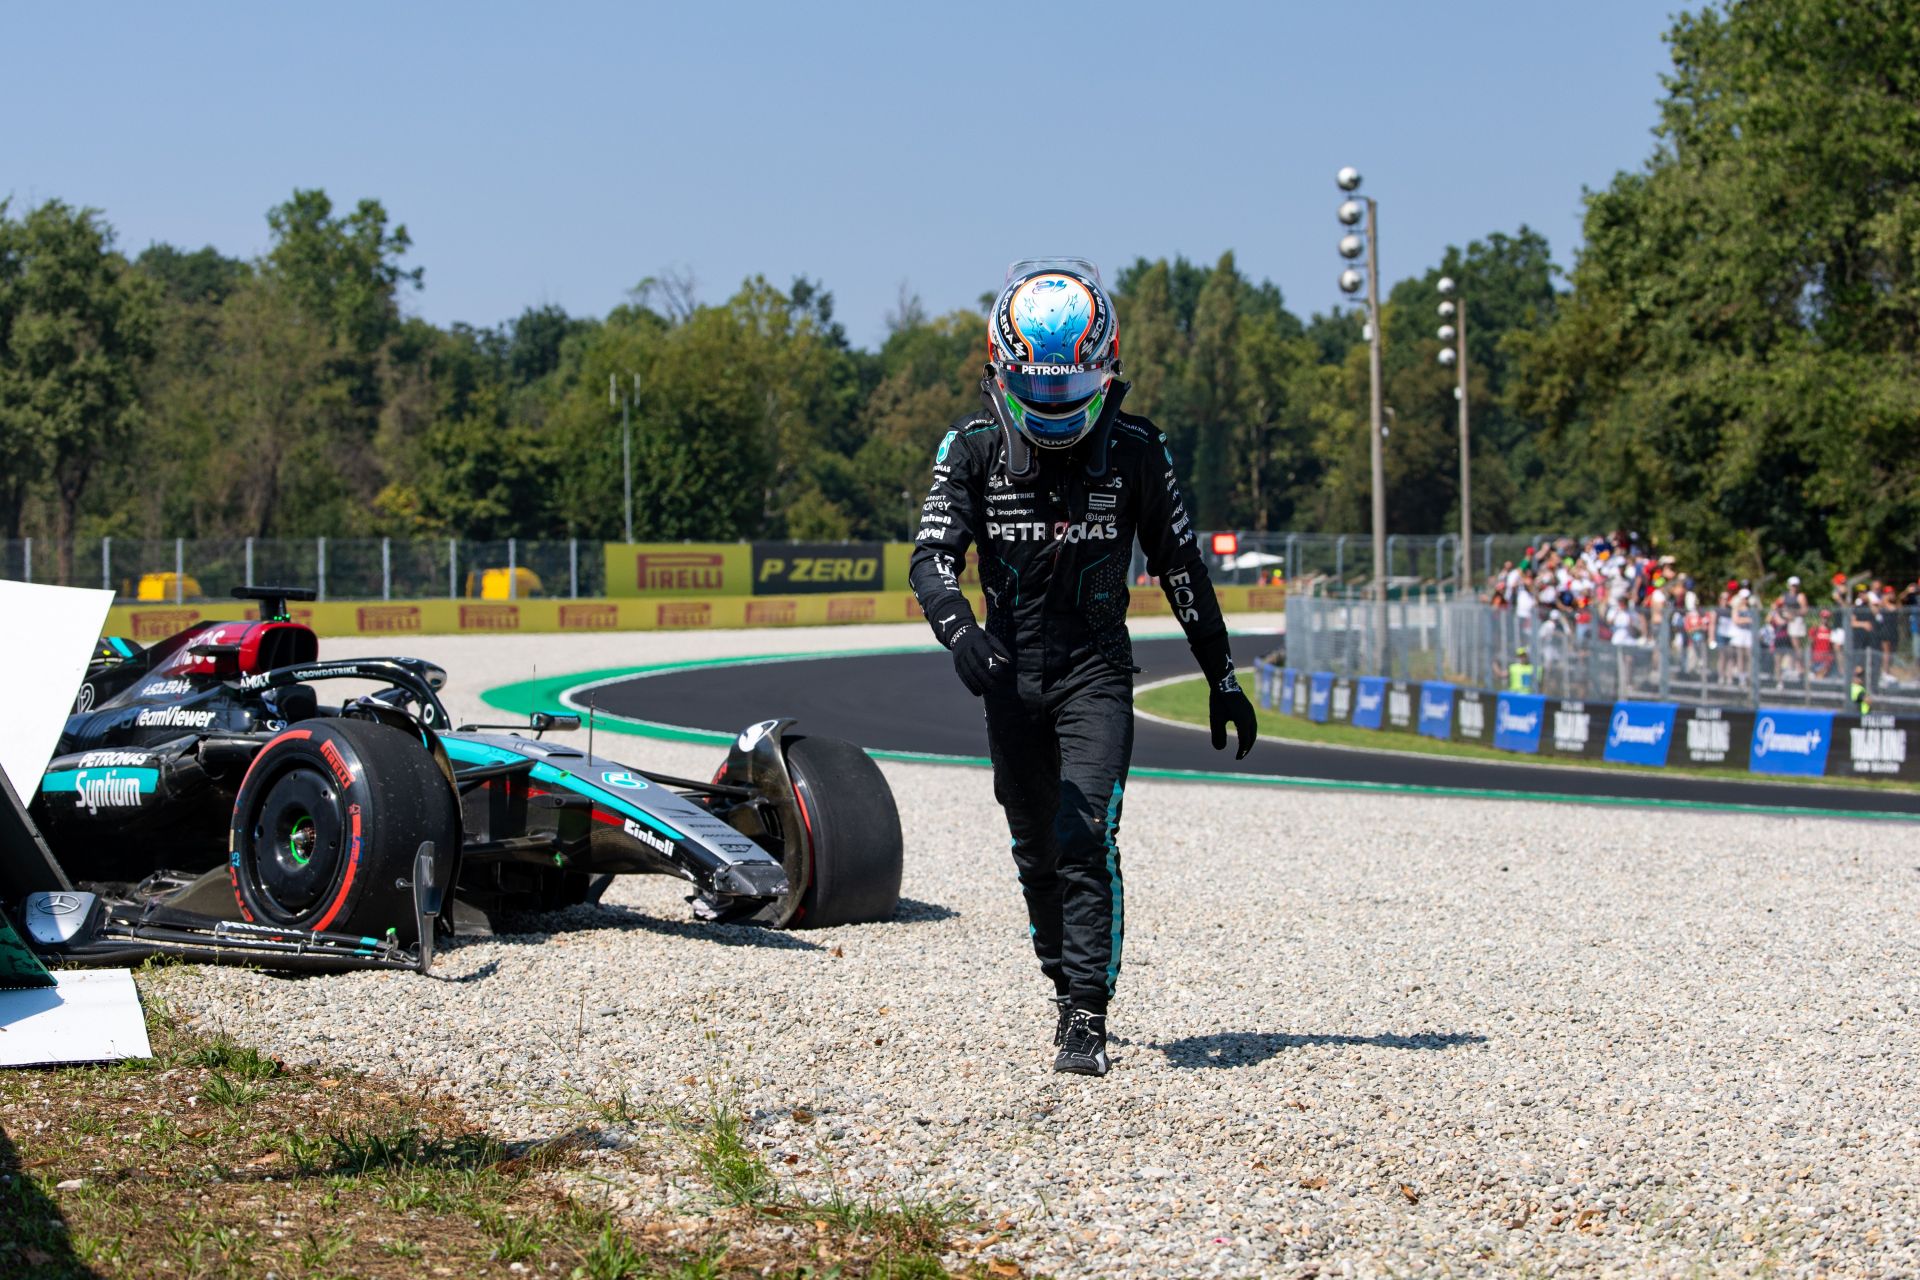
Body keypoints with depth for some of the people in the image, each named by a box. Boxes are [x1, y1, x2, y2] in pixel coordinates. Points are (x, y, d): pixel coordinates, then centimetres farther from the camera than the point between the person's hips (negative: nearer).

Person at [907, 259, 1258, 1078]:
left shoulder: (1134, 451, -5)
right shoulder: (973, 449, -5)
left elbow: (1181, 567, 3)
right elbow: (932, 556, -14)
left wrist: (1223, 679, 7)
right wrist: (959, 629, -35)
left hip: (1096, 671, -2)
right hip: (1011, 673, 2)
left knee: (1086, 839, -15)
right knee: (1036, 850, 11)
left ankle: (1085, 1023, -14)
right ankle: (1068, 988, 31)